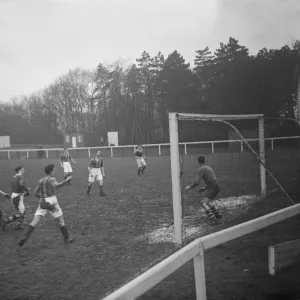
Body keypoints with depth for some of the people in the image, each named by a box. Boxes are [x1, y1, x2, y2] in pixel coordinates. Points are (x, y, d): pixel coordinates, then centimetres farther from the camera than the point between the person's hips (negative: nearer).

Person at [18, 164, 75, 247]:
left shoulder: (41, 181, 12)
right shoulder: (51, 179, -5)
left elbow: (35, 193, 11)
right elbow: (56, 185, -25)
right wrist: (67, 180, -18)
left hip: (42, 203, 5)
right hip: (52, 202, -5)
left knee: (34, 222, 1)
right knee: (61, 220, 11)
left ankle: (24, 238, -15)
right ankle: (67, 238, 21)